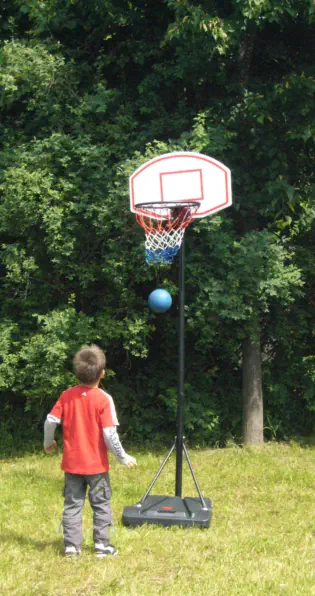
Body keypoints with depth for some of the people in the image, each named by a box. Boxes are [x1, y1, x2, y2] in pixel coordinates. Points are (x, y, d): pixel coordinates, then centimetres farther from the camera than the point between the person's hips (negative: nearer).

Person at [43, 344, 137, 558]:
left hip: (72, 462, 3)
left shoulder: (67, 395, -3)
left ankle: (71, 545, 11)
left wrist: (48, 442, 16)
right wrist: (123, 457, -6)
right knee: (101, 504, 10)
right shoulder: (103, 399, -14)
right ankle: (102, 545, 12)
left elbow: (50, 421, -4)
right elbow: (109, 434, -18)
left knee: (72, 504, 11)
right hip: (96, 463, -3)